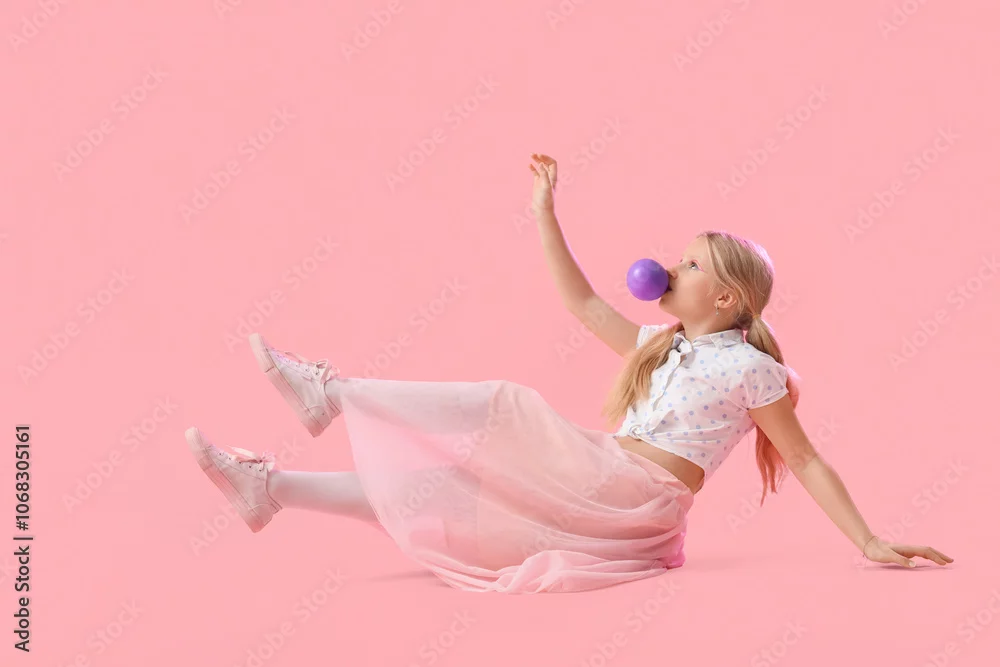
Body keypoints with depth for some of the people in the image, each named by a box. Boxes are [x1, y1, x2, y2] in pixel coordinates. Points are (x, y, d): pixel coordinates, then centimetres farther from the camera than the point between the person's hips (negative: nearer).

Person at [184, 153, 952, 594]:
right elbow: (585, 305, 20)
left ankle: (332, 390, -6)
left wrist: (869, 541, -8)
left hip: (634, 501, -7)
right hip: (600, 505, 7)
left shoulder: (747, 367, -3)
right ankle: (271, 487, 1)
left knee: (504, 409, -12)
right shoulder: (661, 346, 18)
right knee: (426, 484, 0)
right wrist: (547, 215, 17)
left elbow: (808, 462, -2)